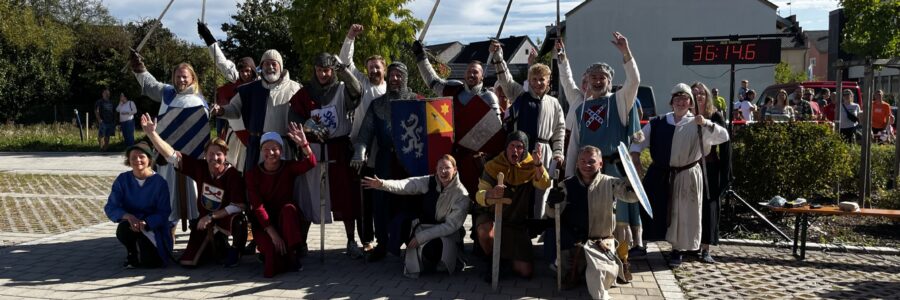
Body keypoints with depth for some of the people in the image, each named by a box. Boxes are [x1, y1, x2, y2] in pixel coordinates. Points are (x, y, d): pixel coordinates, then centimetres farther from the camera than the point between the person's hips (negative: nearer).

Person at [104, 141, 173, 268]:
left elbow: (163, 213, -12)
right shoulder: (123, 179, -4)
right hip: (131, 223, 2)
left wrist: (145, 223, -31)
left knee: (150, 262, -22)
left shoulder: (159, 182, -10)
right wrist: (128, 216, -27)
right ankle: (133, 252, 1)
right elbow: (110, 207, -7)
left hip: (152, 226, -2)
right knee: (123, 230, -34)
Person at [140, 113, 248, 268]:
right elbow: (171, 155, -11)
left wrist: (211, 217, -20)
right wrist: (151, 133, -21)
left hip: (226, 218, -4)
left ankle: (235, 250, -6)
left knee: (237, 221, -41)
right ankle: (218, 244, 27)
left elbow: (239, 206, -22)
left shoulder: (233, 175, -21)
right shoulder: (200, 167, -9)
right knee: (187, 261, -2)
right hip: (205, 221, 5)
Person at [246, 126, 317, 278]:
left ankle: (293, 254, -21)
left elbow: (311, 163, -26)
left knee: (288, 208, -33)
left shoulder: (288, 167, -4)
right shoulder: (253, 174, -7)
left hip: (287, 219, 1)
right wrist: (273, 234, -25)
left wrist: (303, 144, -46)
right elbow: (257, 207, -15)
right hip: (264, 222, -1)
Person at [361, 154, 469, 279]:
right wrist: (382, 184, -36)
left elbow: (451, 225, -15)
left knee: (431, 250, -34)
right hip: (424, 226, 5)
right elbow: (405, 185, -17)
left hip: (446, 234, -4)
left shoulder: (462, 195, -13)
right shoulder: (429, 182, -2)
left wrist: (422, 236, -20)